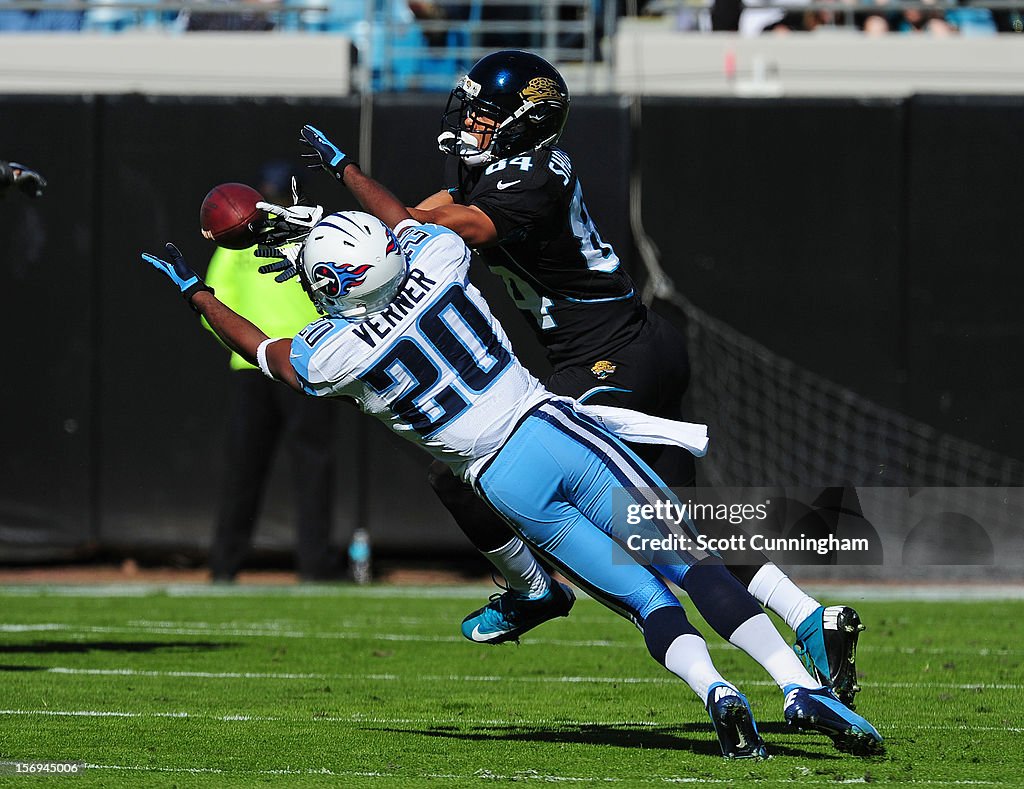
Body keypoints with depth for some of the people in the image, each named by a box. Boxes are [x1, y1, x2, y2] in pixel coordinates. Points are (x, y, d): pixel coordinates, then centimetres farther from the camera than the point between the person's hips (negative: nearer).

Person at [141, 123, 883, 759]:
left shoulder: (337, 354, -5)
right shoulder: (433, 265, -2)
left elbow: (265, 352, 17)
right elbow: (404, 220, 24)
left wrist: (195, 292, 30)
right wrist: (344, 168, 39)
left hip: (503, 485, -1)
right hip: (550, 431, 1)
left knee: (644, 598, 4)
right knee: (694, 564, -1)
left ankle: (716, 691, -22)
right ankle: (801, 687, -12)